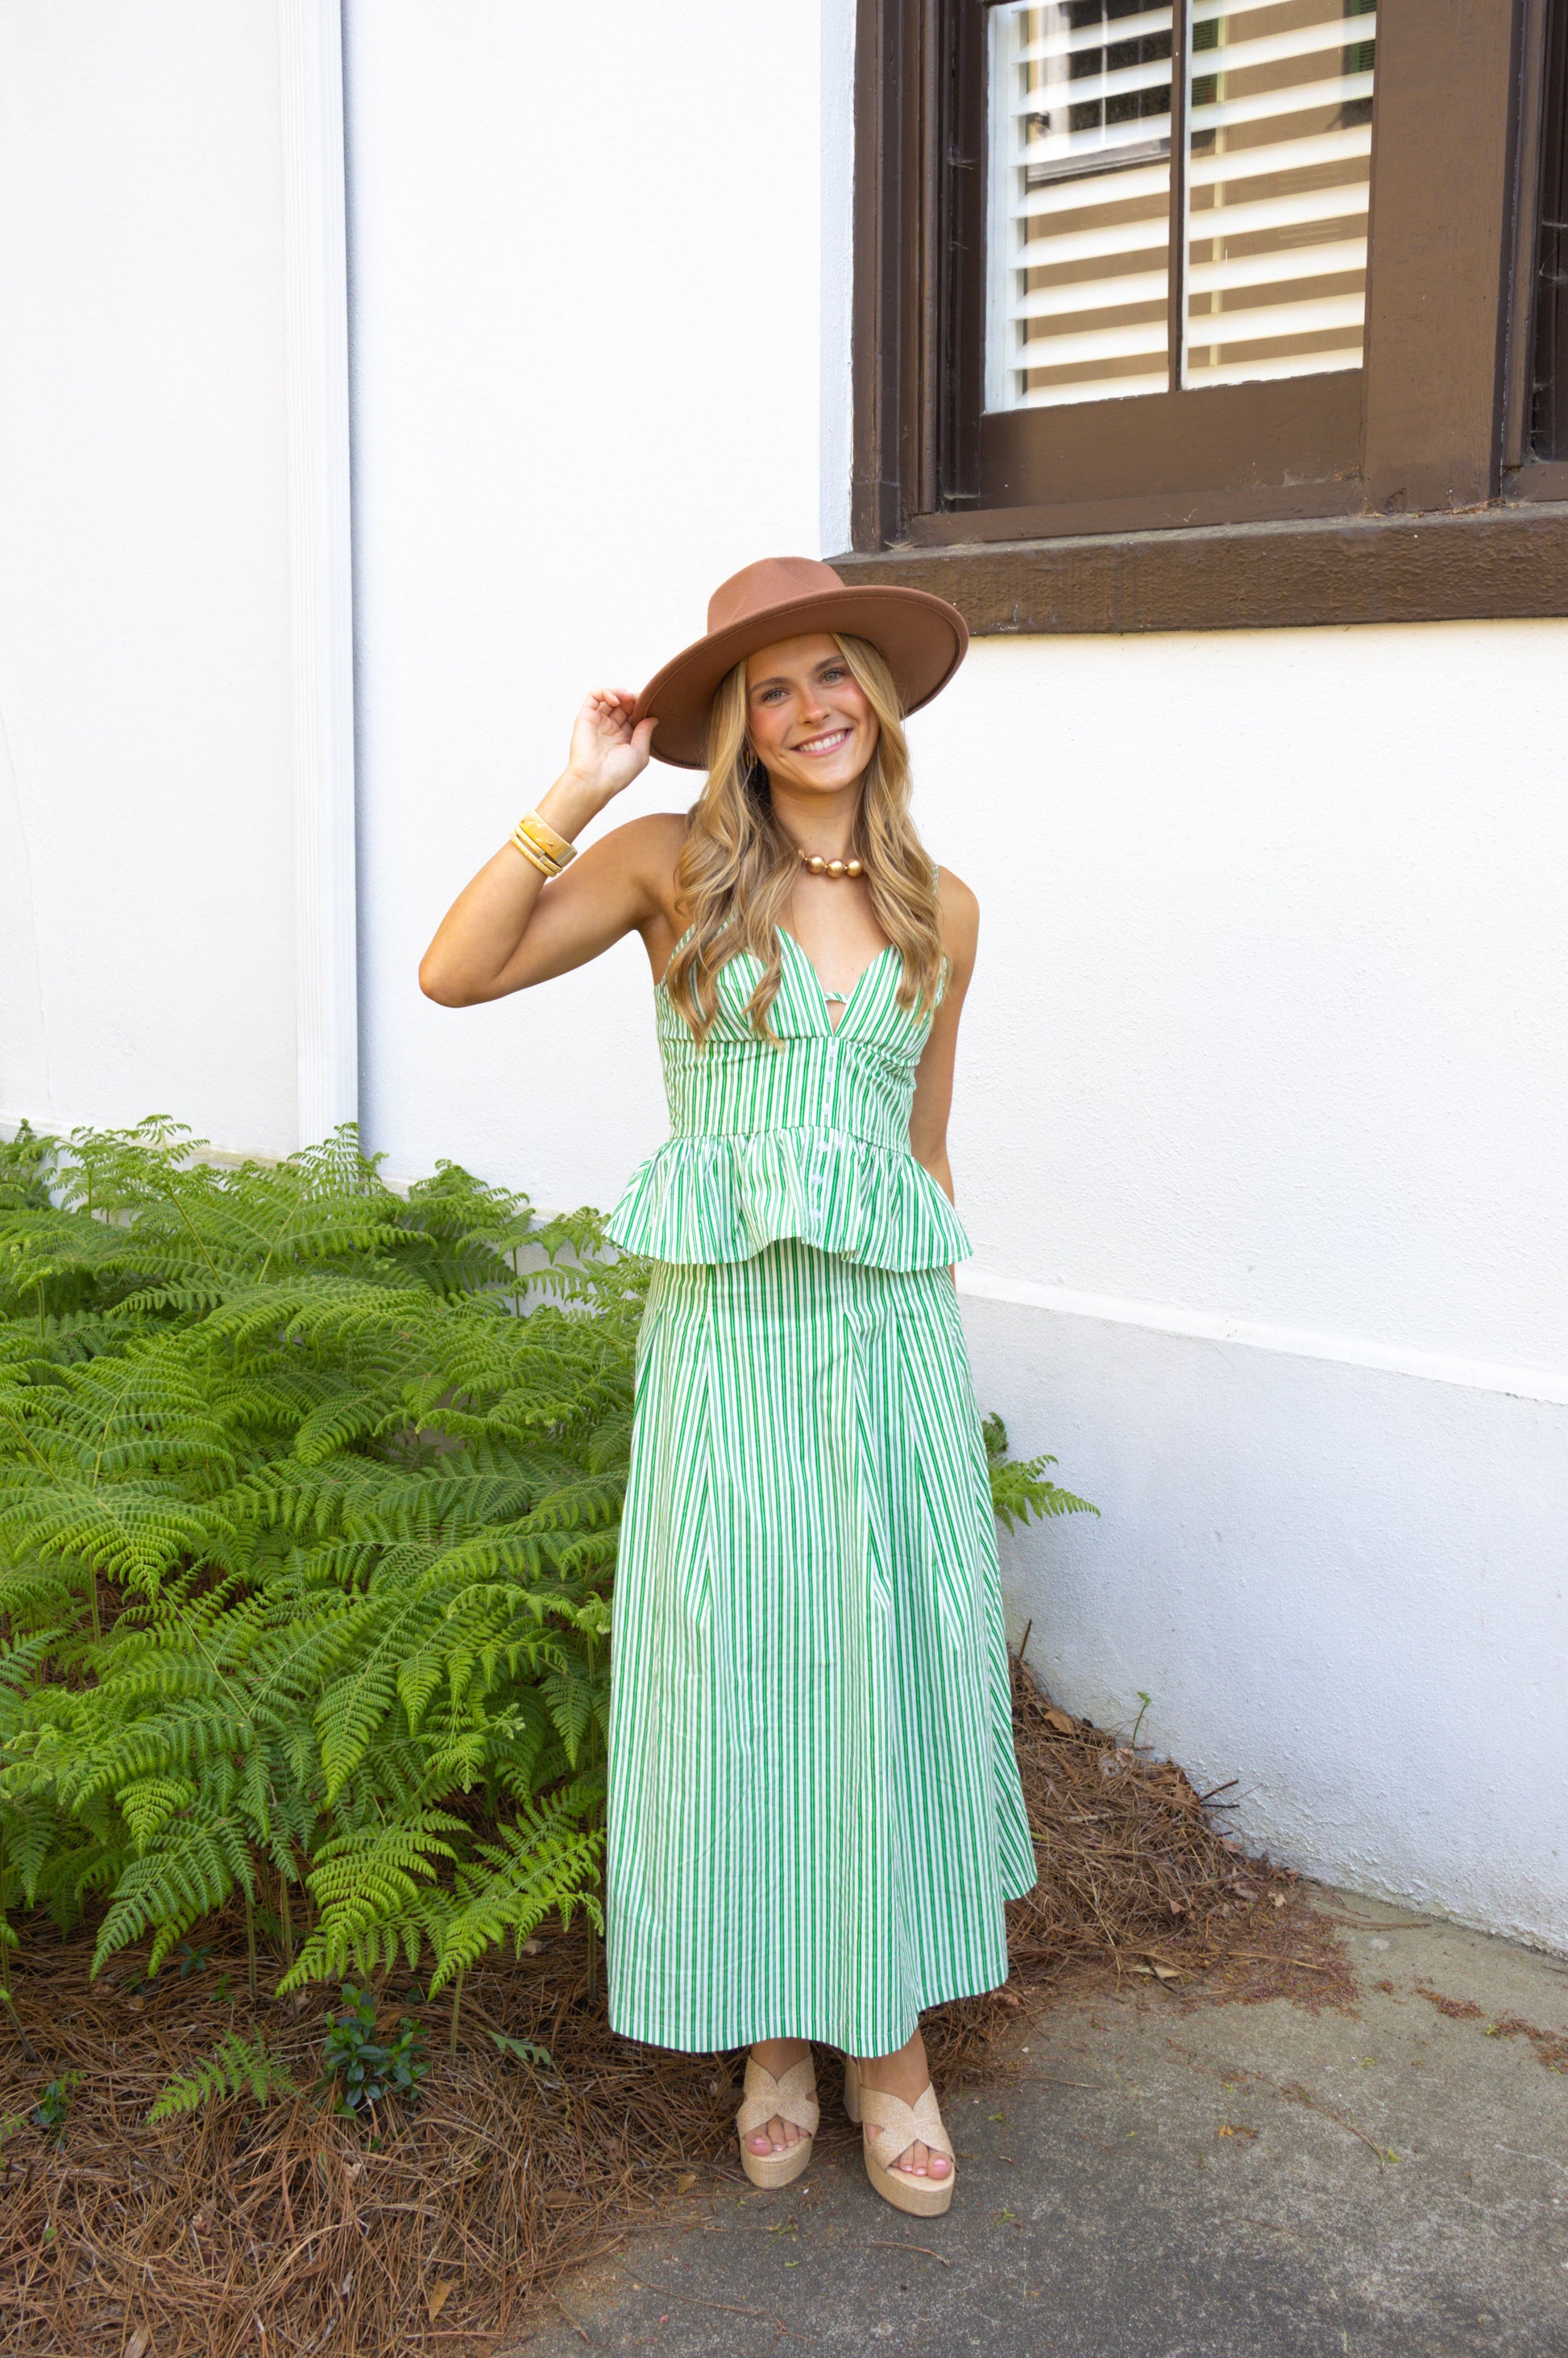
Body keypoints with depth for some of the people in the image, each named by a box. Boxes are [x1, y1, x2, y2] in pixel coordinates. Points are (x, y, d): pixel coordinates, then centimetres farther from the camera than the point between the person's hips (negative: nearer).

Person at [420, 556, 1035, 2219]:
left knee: (898, 1676, 8)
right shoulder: (676, 865, -1)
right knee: (738, 1677, 6)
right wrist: (580, 792, -13)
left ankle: (892, 2041, 26)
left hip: (891, 1330, 2)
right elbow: (456, 973, -10)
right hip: (725, 1329, -2)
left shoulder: (941, 910, 8)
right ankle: (773, 2039, 27)